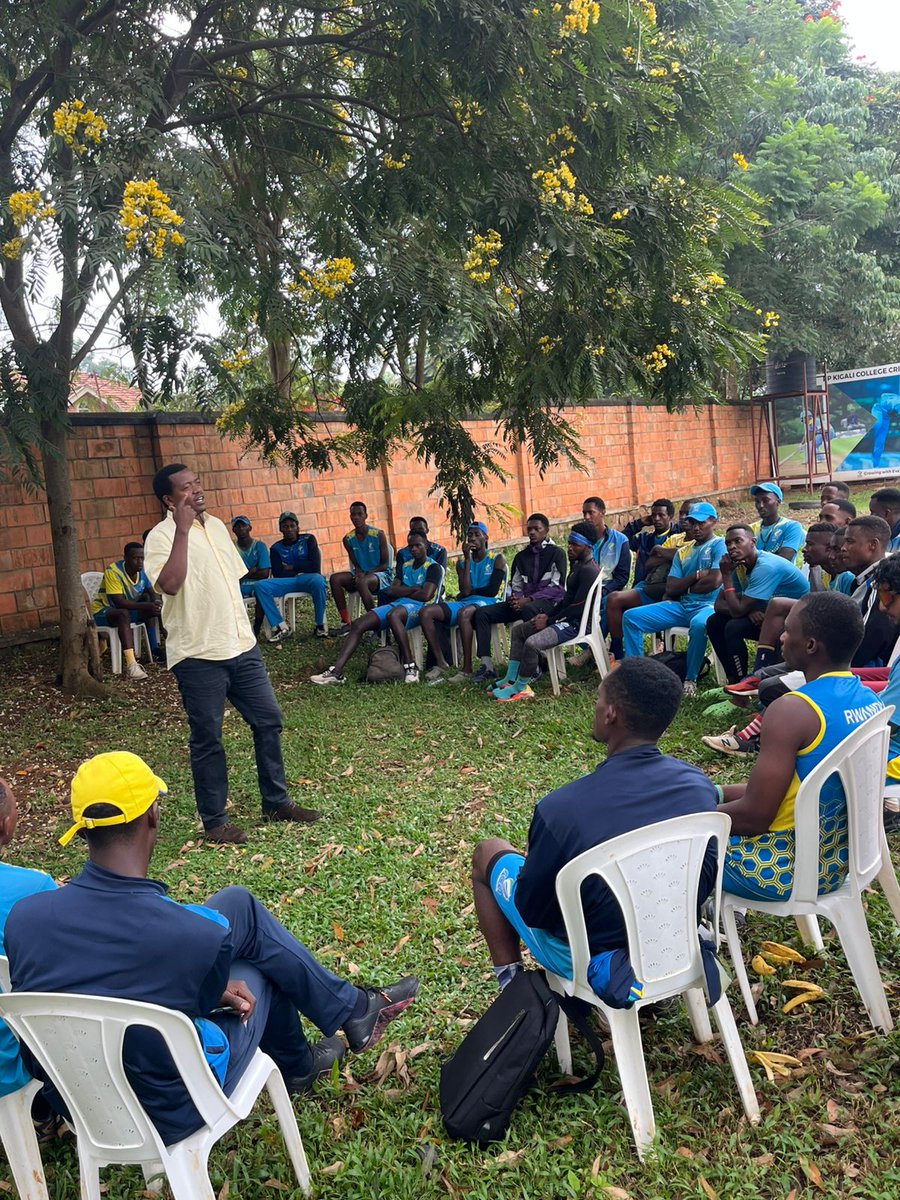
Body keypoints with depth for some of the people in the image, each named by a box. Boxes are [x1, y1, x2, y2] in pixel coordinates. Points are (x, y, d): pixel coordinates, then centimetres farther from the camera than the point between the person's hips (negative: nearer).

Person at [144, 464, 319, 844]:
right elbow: (170, 584, -29)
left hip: (241, 646, 7)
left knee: (269, 720, 11)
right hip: (198, 655, -7)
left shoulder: (216, 526, 12)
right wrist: (182, 529, -27)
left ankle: (276, 802, 26)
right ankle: (214, 822, 17)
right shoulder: (162, 537, -11)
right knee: (207, 739, 3)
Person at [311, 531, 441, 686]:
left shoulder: (433, 567, 2)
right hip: (396, 604, 7)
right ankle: (336, 671, -22)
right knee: (358, 624, -12)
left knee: (393, 615, -42)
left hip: (417, 608, -7)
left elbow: (425, 595, -12)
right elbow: (391, 591, 12)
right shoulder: (406, 565, 24)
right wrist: (413, 589, -3)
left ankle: (410, 666, -37)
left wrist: (402, 591, 4)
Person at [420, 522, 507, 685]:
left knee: (464, 612, -41)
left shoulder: (497, 559, 4)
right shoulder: (462, 562, 16)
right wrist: (467, 559, -2)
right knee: (425, 612, -16)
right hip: (465, 603, 6)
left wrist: (470, 592, 4)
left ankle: (467, 670, -37)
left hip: (488, 603, -6)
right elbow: (464, 591, -2)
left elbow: (492, 591, -8)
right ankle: (441, 663, -18)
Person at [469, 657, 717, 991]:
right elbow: (705, 880, -1)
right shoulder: (699, 784, -18)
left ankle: (512, 983, 20)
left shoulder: (560, 809, -33)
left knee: (488, 852, 16)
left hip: (591, 961, -4)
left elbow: (531, 910, -17)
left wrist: (535, 862, 4)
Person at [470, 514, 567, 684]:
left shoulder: (557, 553, 2)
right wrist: (516, 599, -7)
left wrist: (528, 599, -18)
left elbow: (557, 587, -9)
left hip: (548, 602, -6)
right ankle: (487, 665, -18)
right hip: (523, 602, 6)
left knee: (528, 609, -42)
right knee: (482, 612, -12)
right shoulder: (521, 556, 20)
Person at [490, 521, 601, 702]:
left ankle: (519, 688, -11)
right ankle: (511, 679, 10)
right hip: (566, 617, 11)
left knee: (532, 643, -28)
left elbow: (577, 607, -23)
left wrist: (548, 621, -15)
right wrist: (548, 615, 6)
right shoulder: (577, 565, 14)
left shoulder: (589, 571, -19)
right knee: (518, 630, 14)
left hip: (576, 623, -11)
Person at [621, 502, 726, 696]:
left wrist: (684, 586, 0)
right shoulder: (682, 552, 18)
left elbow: (715, 581, -15)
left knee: (699, 624, -42)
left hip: (707, 605, -6)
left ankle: (690, 679, -20)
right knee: (631, 617, -7)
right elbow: (671, 588, 6)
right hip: (680, 605, 6)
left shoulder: (719, 545, 0)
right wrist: (696, 575, -8)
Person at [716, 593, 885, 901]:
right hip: (840, 857, 8)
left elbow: (753, 817, -25)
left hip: (789, 870, -8)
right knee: (718, 799, 24)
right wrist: (720, 793, 12)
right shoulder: (869, 700, -1)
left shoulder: (792, 710, -27)